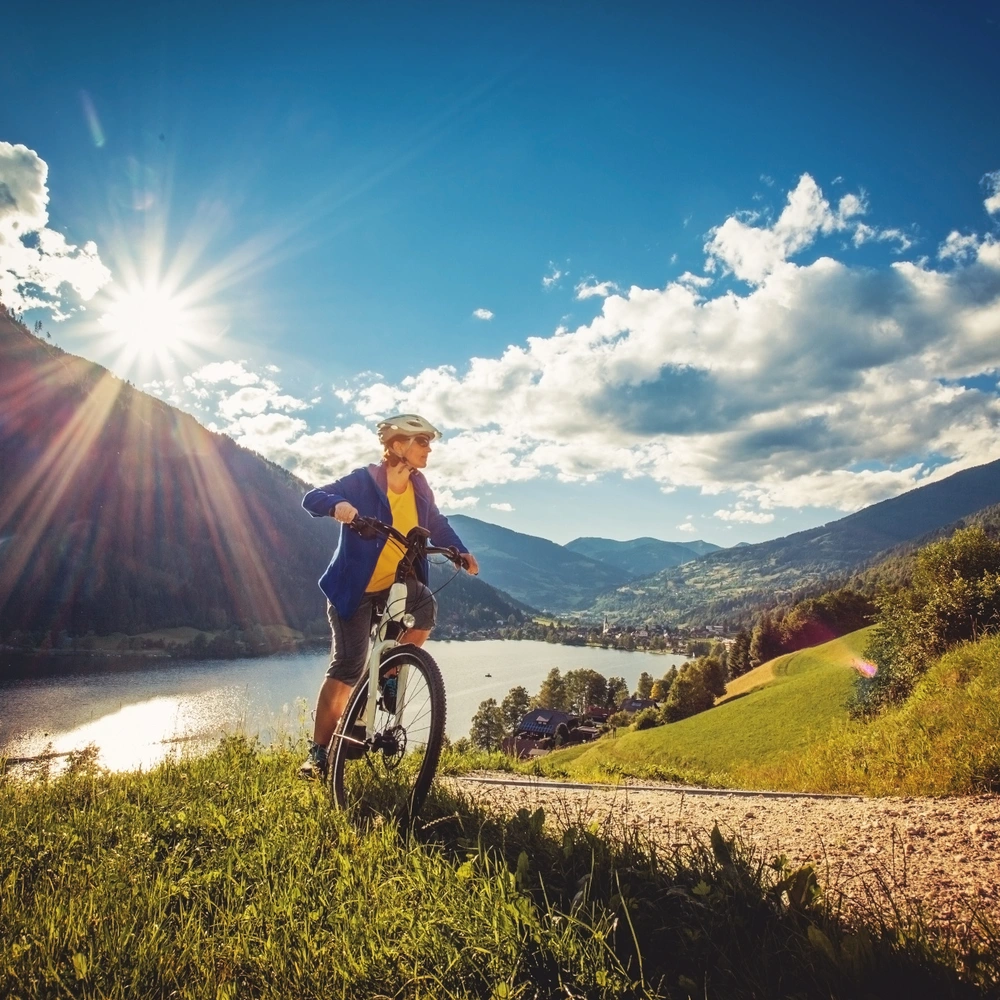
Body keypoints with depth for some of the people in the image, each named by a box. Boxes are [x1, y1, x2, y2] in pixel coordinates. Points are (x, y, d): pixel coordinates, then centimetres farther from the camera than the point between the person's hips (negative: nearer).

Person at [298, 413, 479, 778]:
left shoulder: (419, 489, 0)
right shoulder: (363, 481, -15)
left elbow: (438, 525, 14)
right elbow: (311, 498, -19)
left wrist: (461, 551, -2)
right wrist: (337, 505, -41)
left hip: (396, 584, 4)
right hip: (354, 588, -4)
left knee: (425, 606, -28)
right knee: (347, 668, -9)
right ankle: (318, 751, 6)